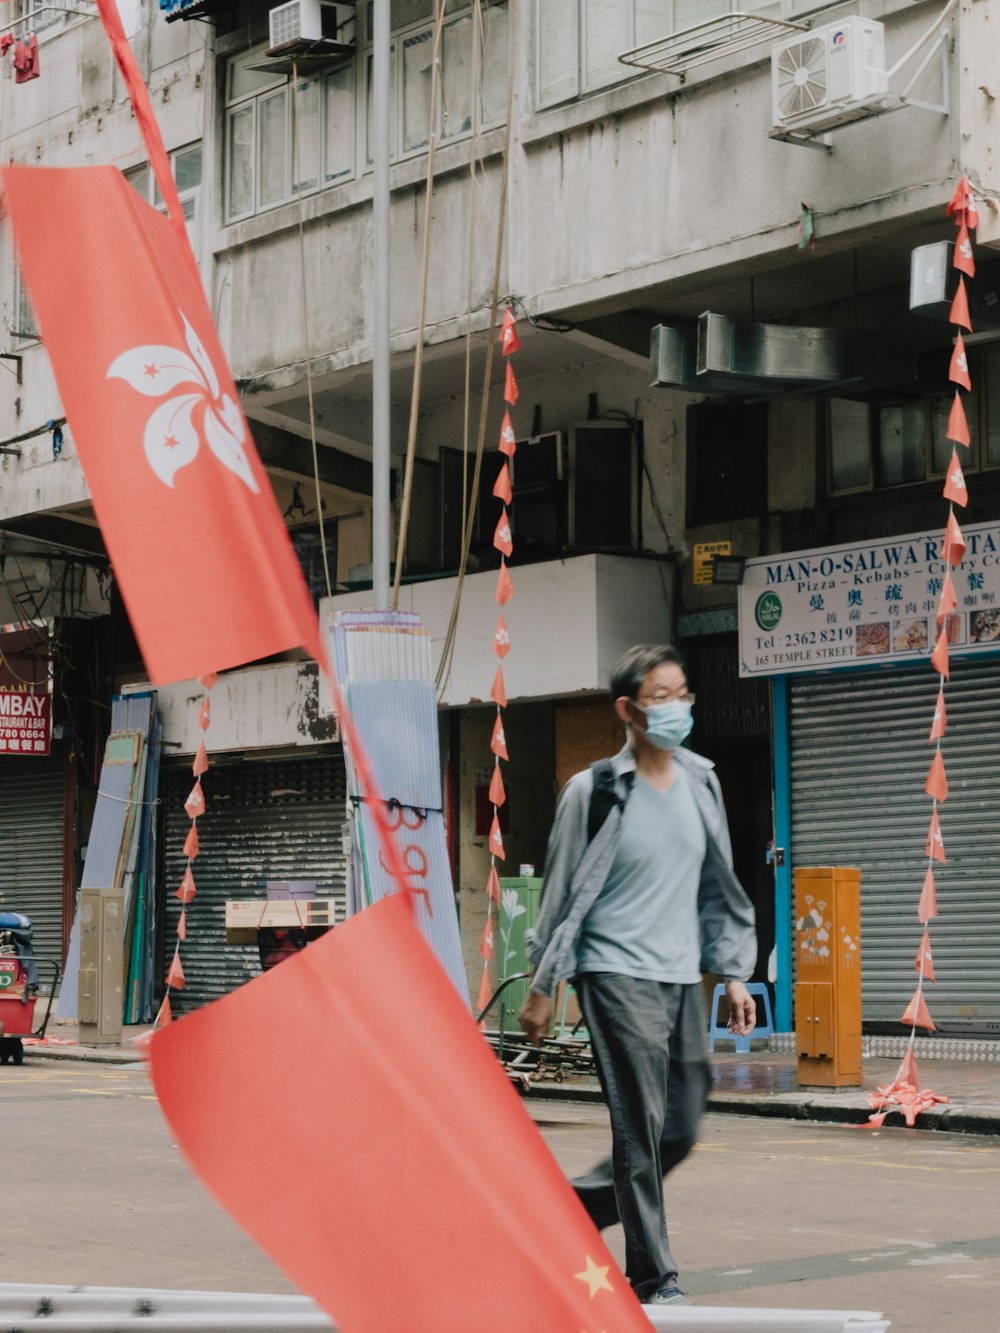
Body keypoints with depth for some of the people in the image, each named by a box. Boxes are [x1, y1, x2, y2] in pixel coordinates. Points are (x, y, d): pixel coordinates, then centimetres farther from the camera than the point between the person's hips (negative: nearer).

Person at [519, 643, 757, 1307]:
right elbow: (563, 892, -4)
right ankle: (654, 1278, 1)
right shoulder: (594, 791, -7)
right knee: (641, 1128, -7)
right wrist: (543, 987, -3)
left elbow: (720, 886, 17)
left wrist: (734, 972, 13)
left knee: (681, 1130, 8)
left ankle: (572, 1207, 29)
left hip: (683, 978, 6)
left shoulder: (701, 784, 9)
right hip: (617, 974, -6)